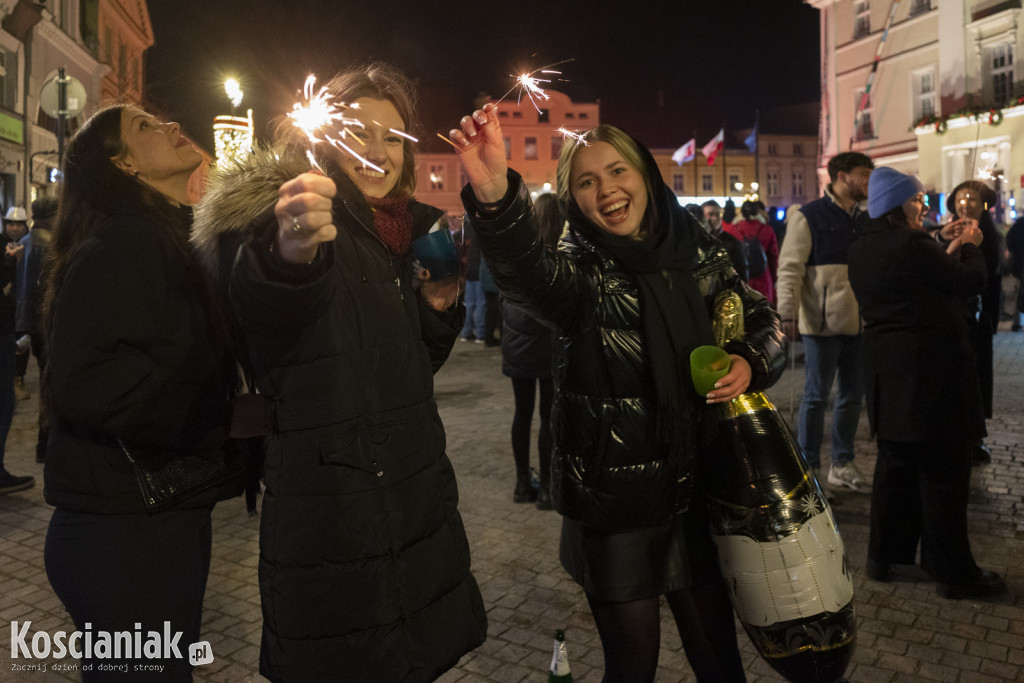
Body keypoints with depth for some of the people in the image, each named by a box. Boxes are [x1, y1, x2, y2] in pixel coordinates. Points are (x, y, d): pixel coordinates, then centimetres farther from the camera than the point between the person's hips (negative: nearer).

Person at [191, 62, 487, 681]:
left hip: (418, 504, 7)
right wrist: (288, 254, -57)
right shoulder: (273, 214, -10)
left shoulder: (413, 227, 10)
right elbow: (254, 301, -35)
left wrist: (439, 309, -3)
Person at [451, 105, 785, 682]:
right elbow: (528, 273, -35)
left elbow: (763, 318, 14)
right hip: (614, 501, -3)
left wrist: (751, 362, -9)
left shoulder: (697, 252, 0)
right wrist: (495, 195, -54)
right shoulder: (581, 270, -10)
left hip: (698, 488, 3)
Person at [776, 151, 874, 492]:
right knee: (817, 395, 1)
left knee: (852, 396, 12)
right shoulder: (808, 216, -6)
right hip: (823, 323, -6)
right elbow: (790, 268, -11)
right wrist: (788, 313, -19)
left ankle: (842, 464, 25)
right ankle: (808, 466, 14)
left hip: (858, 323, 7)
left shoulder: (865, 219, 14)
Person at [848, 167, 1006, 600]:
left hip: (886, 368, 9)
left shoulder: (861, 251, 7)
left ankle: (884, 556, 26)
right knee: (943, 471, 2)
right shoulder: (911, 246, -19)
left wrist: (951, 252, 15)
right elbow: (972, 282, -9)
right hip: (930, 369, -8)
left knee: (894, 465, 18)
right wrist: (970, 246, 8)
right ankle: (952, 572, 14)